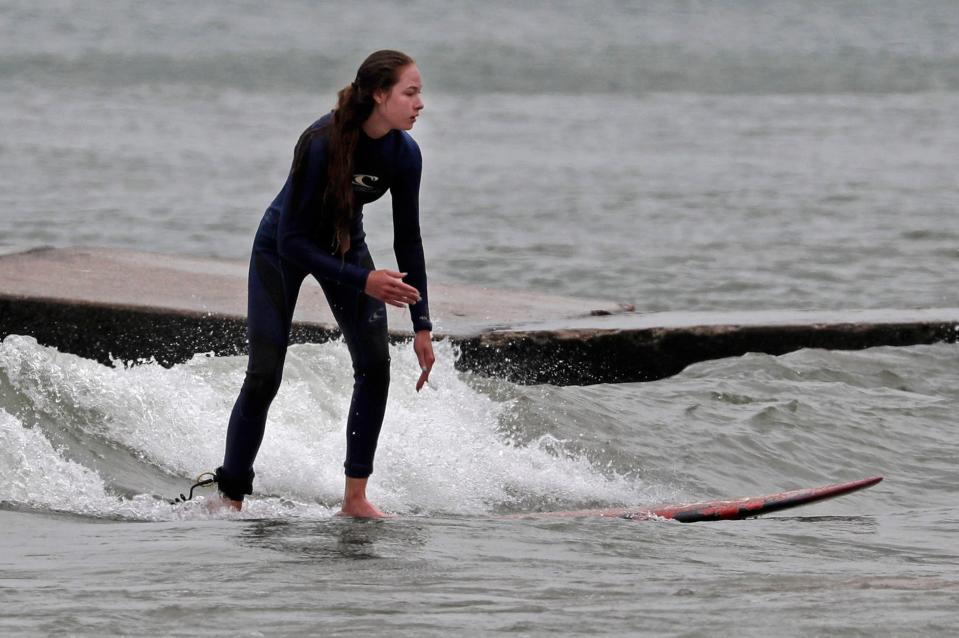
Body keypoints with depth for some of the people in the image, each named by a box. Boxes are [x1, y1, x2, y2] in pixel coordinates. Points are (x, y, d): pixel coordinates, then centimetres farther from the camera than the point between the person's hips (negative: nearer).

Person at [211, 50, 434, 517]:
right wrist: (362, 281, -37)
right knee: (264, 375, -7)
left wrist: (421, 325, -10)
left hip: (345, 245, 5)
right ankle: (231, 497, 5)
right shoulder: (323, 144, -35)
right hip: (281, 249, -5)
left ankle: (355, 497, -4)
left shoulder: (404, 153, -19)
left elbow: (407, 240, -8)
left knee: (374, 365, -10)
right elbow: (293, 242, -31)